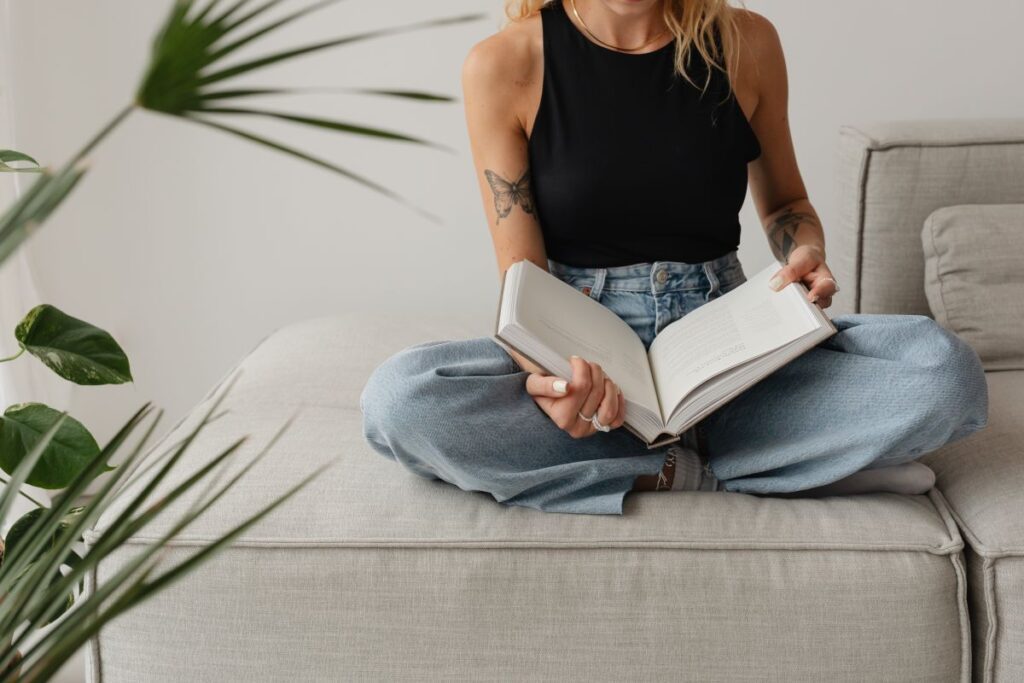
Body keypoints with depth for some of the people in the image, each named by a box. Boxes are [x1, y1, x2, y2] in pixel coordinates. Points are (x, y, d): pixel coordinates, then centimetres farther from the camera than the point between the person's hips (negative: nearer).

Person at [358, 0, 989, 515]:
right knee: (396, 397, -32)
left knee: (946, 368, -23)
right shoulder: (504, 65, -7)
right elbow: (521, 272, -10)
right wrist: (548, 373, -31)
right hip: (580, 348, -1)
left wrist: (806, 254, -9)